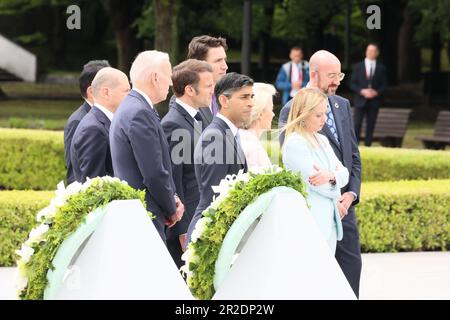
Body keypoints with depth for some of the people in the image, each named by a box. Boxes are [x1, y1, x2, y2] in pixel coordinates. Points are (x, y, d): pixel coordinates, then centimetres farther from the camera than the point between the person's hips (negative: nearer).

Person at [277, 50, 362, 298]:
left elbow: (353, 155, 14)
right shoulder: (292, 110, -9)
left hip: (344, 203, 6)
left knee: (351, 266, 5)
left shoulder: (343, 105, 12)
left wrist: (352, 193, -1)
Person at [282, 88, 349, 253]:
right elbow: (314, 182, -14)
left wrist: (331, 176, -14)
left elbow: (344, 174, 9)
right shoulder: (294, 144, -11)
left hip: (329, 223, 8)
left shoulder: (322, 140, 15)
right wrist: (336, 202, 2)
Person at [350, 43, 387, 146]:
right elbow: (352, 84, 2)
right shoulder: (358, 67, 6)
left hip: (374, 101, 1)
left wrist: (376, 92, -13)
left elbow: (384, 85, 5)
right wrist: (362, 91, -14)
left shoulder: (381, 68, 7)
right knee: (356, 126, -7)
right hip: (360, 101, -1)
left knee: (370, 127, 3)